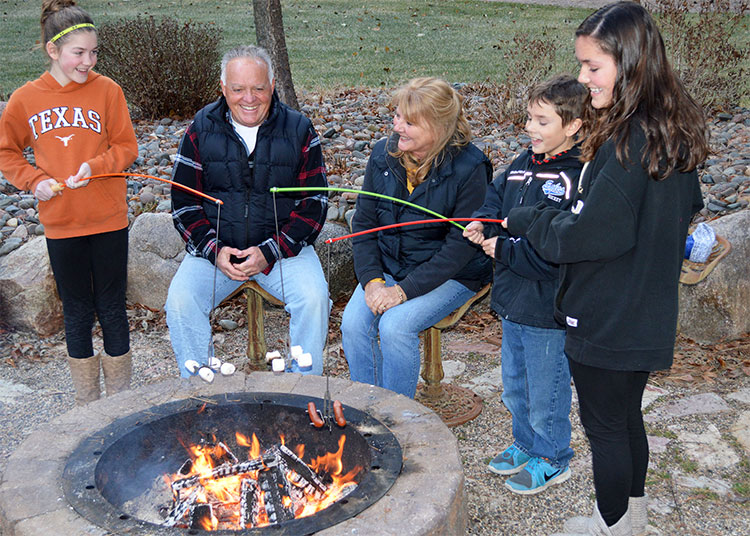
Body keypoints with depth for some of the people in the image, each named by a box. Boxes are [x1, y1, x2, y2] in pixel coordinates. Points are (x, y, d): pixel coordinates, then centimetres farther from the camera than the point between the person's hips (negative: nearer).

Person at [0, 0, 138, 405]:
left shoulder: (107, 90, -5)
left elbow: (126, 147, -1)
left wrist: (95, 166, -19)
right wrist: (34, 180, -7)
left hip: (108, 219, -1)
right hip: (60, 222, 1)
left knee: (112, 308, 8)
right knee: (76, 311, 12)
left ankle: (120, 398, 24)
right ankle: (87, 401, 27)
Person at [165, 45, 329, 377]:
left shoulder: (299, 130, -1)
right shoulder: (202, 129, 2)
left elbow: (314, 202, -2)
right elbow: (184, 201, 4)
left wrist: (270, 252, -14)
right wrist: (213, 250, -13)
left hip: (283, 248, -1)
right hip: (215, 248, 1)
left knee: (314, 298, -26)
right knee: (179, 300, -22)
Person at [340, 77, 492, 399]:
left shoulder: (469, 168, -16)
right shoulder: (383, 155, 0)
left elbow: (461, 245, -17)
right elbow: (363, 223, 4)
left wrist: (405, 290, -22)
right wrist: (372, 280, -11)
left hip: (450, 275, -5)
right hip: (387, 267, 5)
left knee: (395, 327, -26)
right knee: (352, 323, -18)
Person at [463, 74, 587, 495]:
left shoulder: (575, 180, -21)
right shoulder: (523, 164, 5)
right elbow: (497, 199, 16)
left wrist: (504, 250, -21)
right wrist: (482, 226, -5)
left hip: (547, 308, -8)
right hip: (513, 301, 8)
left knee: (546, 388, 9)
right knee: (515, 384, 23)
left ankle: (552, 459, 30)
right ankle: (526, 444, 44)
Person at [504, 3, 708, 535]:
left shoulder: (627, 143, -26)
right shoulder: (674, 132, 3)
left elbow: (589, 235, -26)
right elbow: (690, 204, 16)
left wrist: (527, 220, -9)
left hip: (608, 323, -9)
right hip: (649, 315, 9)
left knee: (605, 427, 10)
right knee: (628, 416, 24)